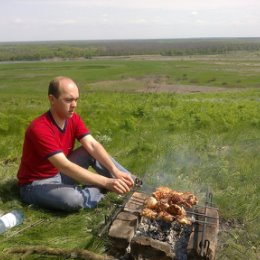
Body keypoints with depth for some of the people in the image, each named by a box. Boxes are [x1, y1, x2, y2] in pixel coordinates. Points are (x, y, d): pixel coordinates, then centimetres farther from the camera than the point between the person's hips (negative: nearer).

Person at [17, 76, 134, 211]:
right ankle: (101, 191, -7)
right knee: (73, 199, -35)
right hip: (36, 183, -7)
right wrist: (107, 182, -40)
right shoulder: (39, 129, -30)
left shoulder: (73, 119, -7)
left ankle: (129, 182, -3)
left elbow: (93, 145, -17)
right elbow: (65, 166, -36)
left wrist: (115, 171, -31)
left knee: (92, 152, -11)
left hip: (61, 173, 7)